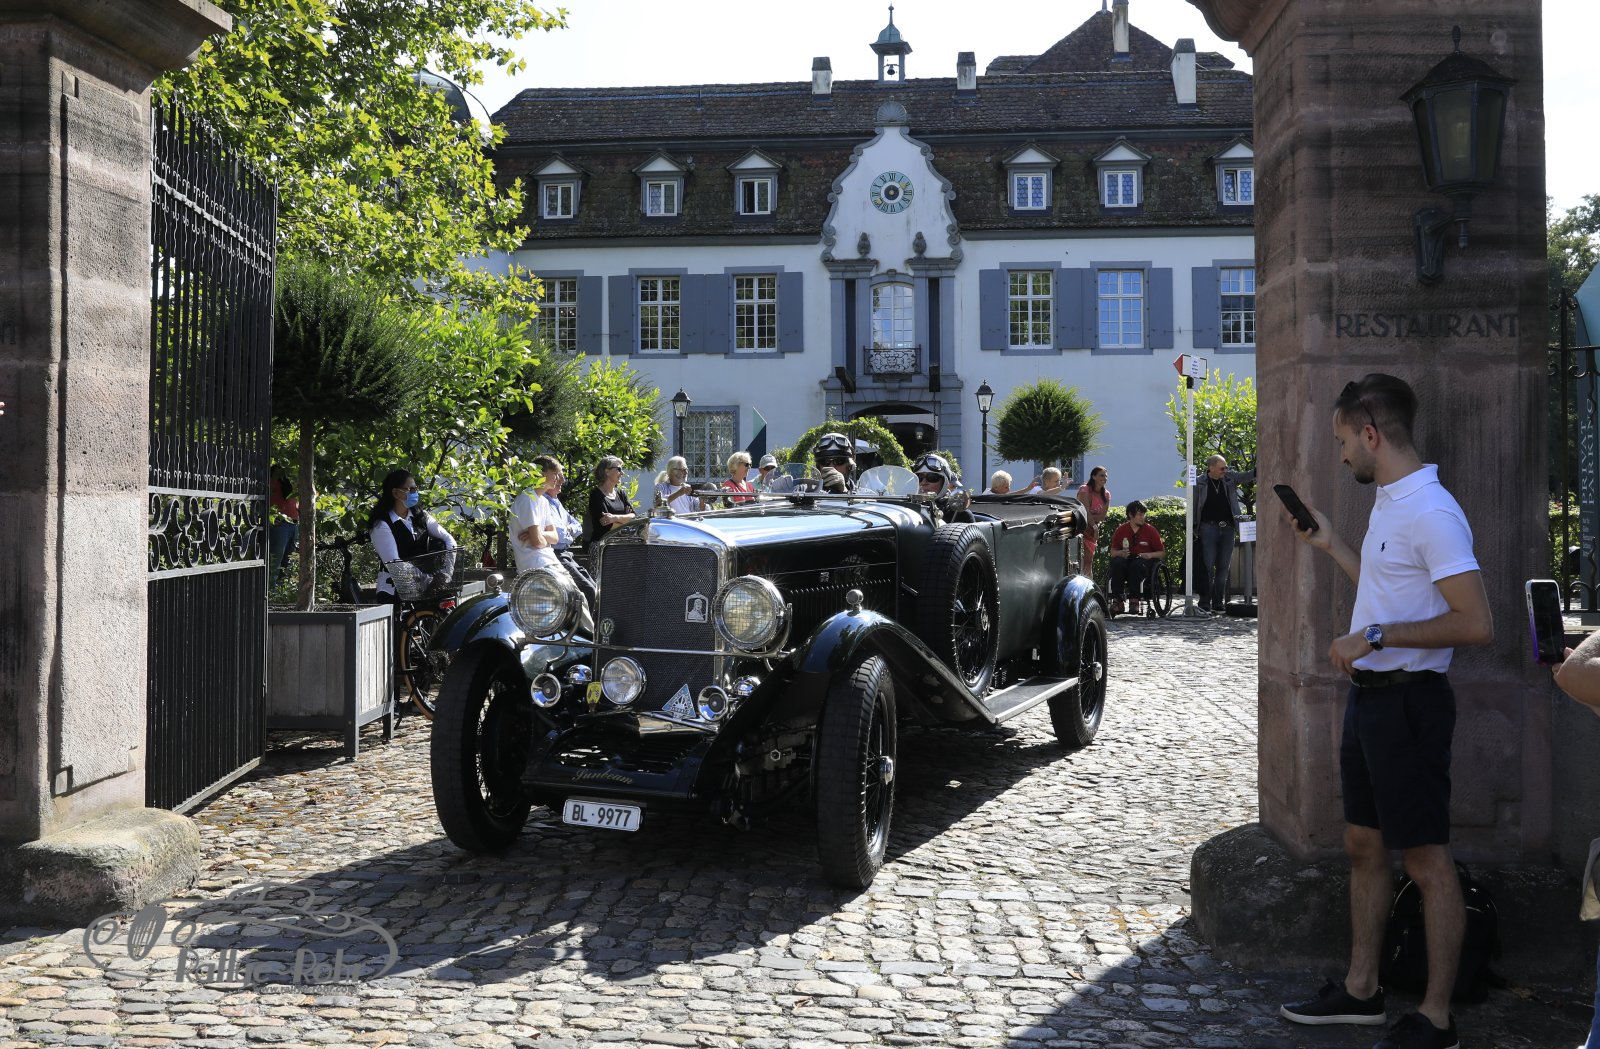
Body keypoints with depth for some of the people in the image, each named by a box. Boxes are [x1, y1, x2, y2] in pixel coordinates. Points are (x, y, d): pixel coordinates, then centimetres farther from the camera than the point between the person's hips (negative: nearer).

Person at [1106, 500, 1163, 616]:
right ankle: (1117, 601, -30)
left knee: (1137, 564, -37)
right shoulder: (1121, 530, 8)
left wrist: (1150, 555, -13)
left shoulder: (1150, 530, 4)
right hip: (1126, 559, 2)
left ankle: (1134, 600, -36)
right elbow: (1113, 551, 15)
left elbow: (1162, 553, 7)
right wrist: (1120, 553, -8)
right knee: (1116, 563, -32)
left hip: (1145, 561, -2)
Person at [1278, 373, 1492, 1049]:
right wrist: (1328, 544, 22)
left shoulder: (1431, 513, -19)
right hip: (1368, 694, 10)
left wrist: (1373, 636, -22)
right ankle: (1361, 991, 28)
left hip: (1408, 701, -10)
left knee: (1427, 862, -1)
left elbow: (1475, 625, -25)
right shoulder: (1388, 503, 12)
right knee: (1363, 846, 17)